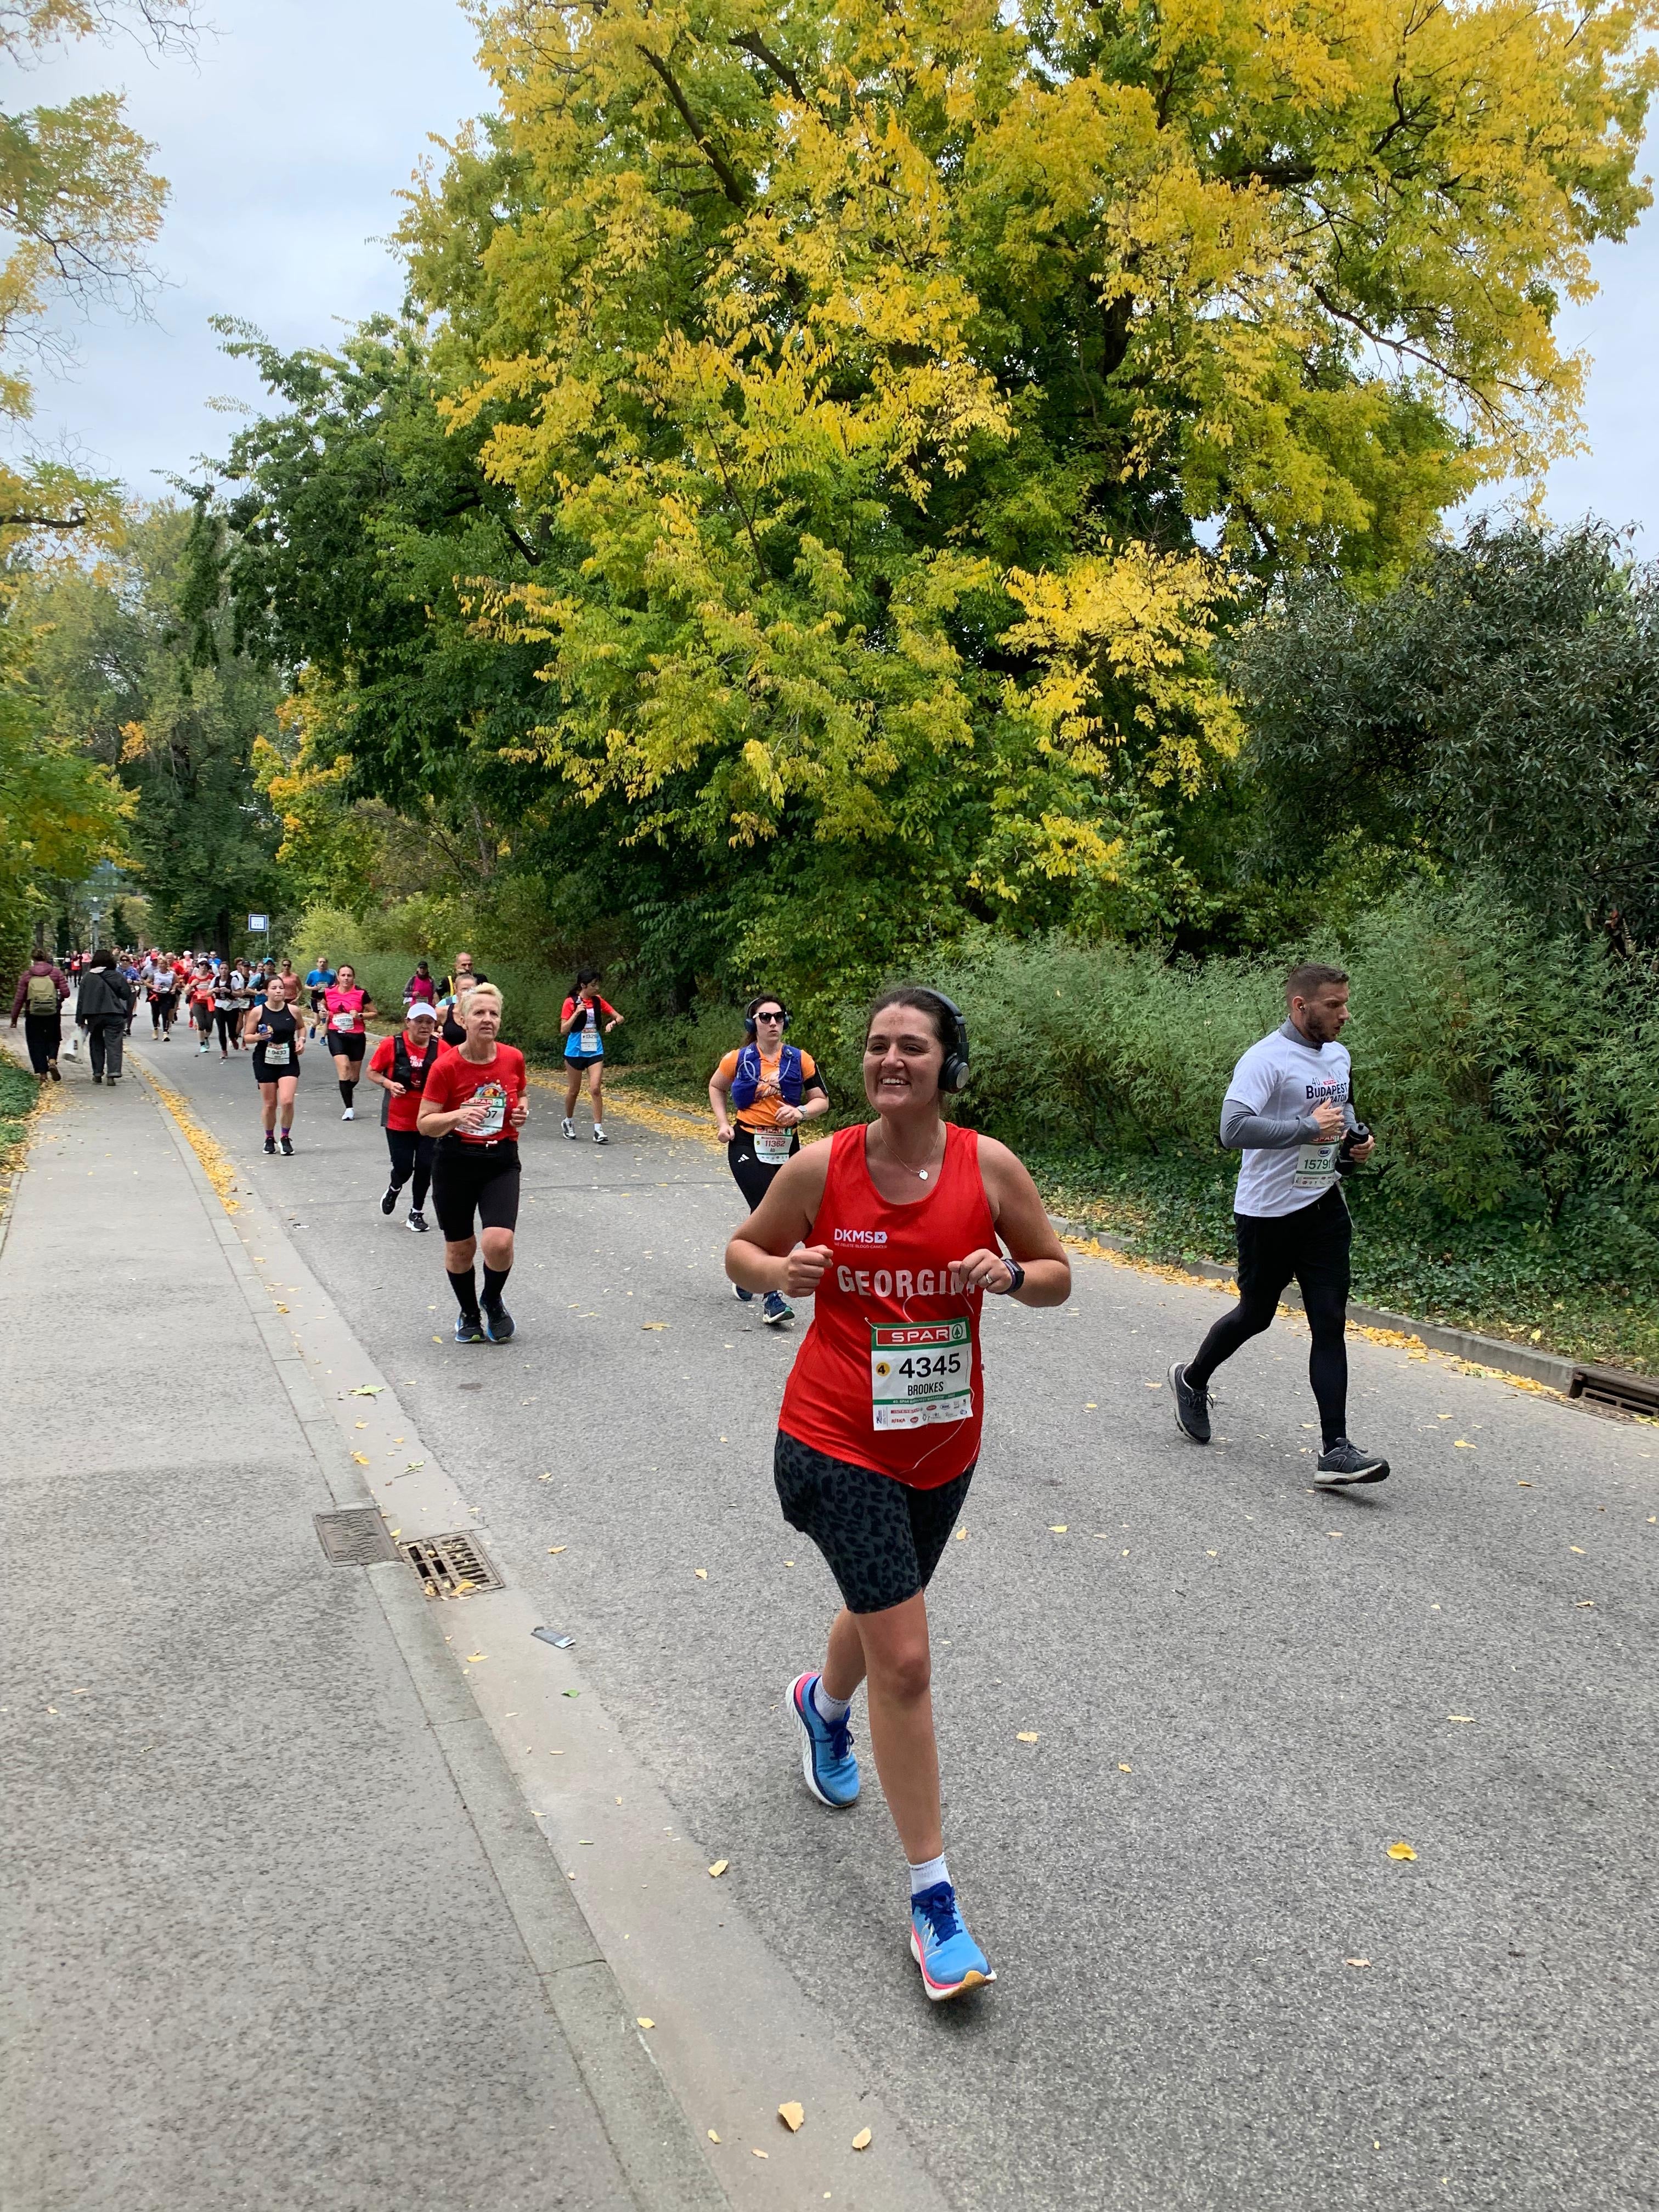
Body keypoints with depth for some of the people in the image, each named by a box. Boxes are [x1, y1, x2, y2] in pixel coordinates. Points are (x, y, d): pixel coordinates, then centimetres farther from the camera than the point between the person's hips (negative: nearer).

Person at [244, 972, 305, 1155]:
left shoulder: (292, 1010, -1)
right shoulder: (257, 1012, -6)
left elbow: (301, 1027, 19)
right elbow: (247, 1037, 0)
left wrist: (301, 1040, 1)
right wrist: (259, 1037, -20)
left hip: (289, 1061, 1)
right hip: (265, 1062, -1)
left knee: (287, 1101, -13)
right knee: (269, 1104, 6)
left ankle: (286, 1138, 7)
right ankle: (270, 1138, 28)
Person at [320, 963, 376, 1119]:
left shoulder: (361, 994, -6)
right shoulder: (329, 992, 1)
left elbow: (374, 1012, 3)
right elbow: (324, 1006, 22)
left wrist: (360, 1016, -15)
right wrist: (325, 1013, 0)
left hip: (356, 1036, 0)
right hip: (336, 1034, 0)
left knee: (354, 1076, 9)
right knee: (343, 1067, -20)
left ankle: (347, 1093, 45)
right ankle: (349, 1108, -17)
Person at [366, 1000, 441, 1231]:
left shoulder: (441, 1048, -5)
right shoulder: (391, 1045, -9)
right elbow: (371, 1072, 1)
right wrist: (388, 1083, -18)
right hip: (398, 1119, -1)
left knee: (425, 1167, -1)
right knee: (403, 1168, -1)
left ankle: (417, 1213, 20)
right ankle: (394, 1190, 37)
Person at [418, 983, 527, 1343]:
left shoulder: (513, 1058, -3)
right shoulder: (446, 1066, -13)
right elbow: (424, 1124, -10)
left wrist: (521, 1111, -4)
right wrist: (458, 1116, -28)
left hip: (501, 1161, 1)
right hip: (455, 1163, -1)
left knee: (498, 1242, -17)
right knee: (459, 1248, 10)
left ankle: (493, 1301, 15)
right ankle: (469, 1314, 37)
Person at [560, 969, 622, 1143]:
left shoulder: (598, 1002, 3)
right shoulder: (570, 1003, -8)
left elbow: (619, 1017, 8)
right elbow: (563, 1030, -11)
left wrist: (613, 1022, -15)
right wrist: (576, 1013, -23)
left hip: (595, 1051, 2)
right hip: (575, 1051, -2)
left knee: (596, 1089, -10)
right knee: (574, 1090, 10)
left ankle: (598, 1130, -9)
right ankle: (568, 1122, 34)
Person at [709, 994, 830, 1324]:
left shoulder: (800, 1060, -2)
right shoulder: (739, 1059, -3)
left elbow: (822, 1101, 3)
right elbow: (716, 1087, 16)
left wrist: (800, 1112, -17)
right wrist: (723, 1123, 5)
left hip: (786, 1147, 3)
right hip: (747, 1145, -3)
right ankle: (772, 1298, -15)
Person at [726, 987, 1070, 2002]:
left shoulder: (988, 1165, -8)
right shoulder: (820, 1168, -10)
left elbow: (1059, 1275, 2)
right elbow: (744, 1250, 4)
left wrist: (1009, 1276, -19)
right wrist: (783, 1270, -18)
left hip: (943, 1442, 4)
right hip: (837, 1442, -3)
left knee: (884, 1614, 26)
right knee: (905, 1659, -7)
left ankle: (822, 1702, 63)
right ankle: (933, 1900, 8)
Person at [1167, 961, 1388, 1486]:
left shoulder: (1339, 1057, 10)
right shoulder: (1266, 1060, -16)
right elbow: (1234, 1128, -28)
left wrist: (1357, 1138, 5)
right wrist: (1308, 1129, -28)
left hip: (1325, 1207, 6)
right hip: (1268, 1211, -6)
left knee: (1330, 1323, -1)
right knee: (1256, 1314, 10)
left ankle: (1335, 1450, -2)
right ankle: (1191, 1379, 38)